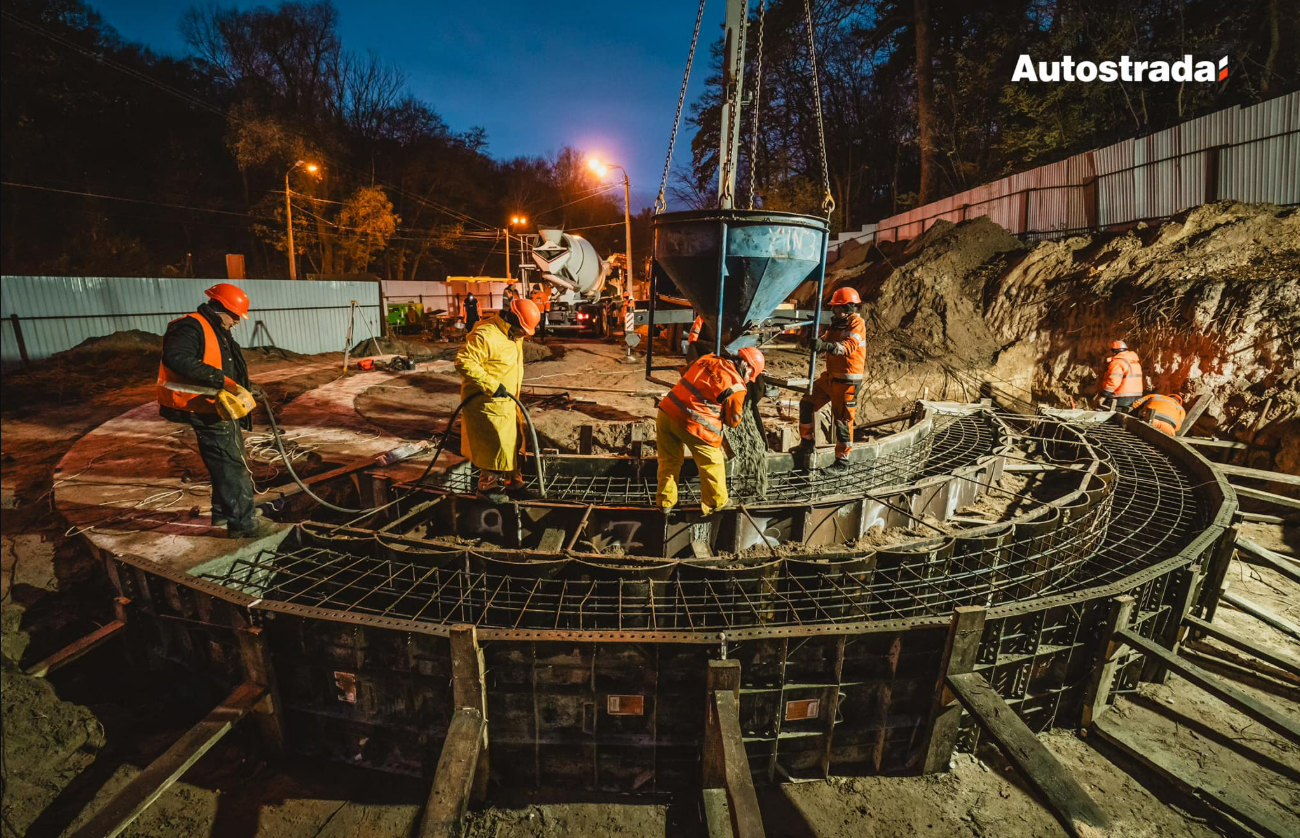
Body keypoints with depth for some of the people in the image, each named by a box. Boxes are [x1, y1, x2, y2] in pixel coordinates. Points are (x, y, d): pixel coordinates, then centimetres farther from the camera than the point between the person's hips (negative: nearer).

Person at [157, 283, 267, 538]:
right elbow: (176, 358, -34)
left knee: (230, 461, 20)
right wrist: (221, 380, -35)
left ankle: (223, 512, 33)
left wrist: (241, 388, 11)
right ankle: (243, 522, -2)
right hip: (208, 413, -11)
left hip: (223, 409, 11)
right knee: (232, 466, -8)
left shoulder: (218, 332, 16)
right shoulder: (191, 327, -17)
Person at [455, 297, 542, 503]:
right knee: (495, 445, -5)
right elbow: (463, 362, -29)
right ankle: (488, 486, 12)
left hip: (506, 403, 9)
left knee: (511, 442, 15)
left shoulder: (513, 335, 10)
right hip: (486, 403, -9)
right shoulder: (485, 335, -22)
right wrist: (492, 385, -31)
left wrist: (514, 397, 26)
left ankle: (511, 481, 28)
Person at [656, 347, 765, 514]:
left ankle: (666, 502, 32)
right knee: (712, 463, 15)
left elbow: (685, 372, 30)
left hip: (665, 412, 6)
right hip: (691, 424, -6)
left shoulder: (708, 359, 12)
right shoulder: (736, 386, -5)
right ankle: (716, 504, 29)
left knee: (669, 461, 23)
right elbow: (732, 421, 4)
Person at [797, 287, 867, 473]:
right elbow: (825, 340, 9)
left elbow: (849, 346, -30)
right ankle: (806, 444, 18)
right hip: (831, 376, 9)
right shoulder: (837, 323, 15)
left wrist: (826, 346, -44)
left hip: (847, 380, -9)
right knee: (807, 403, 6)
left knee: (843, 419, -2)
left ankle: (842, 461, 9)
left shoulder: (856, 323, -12)